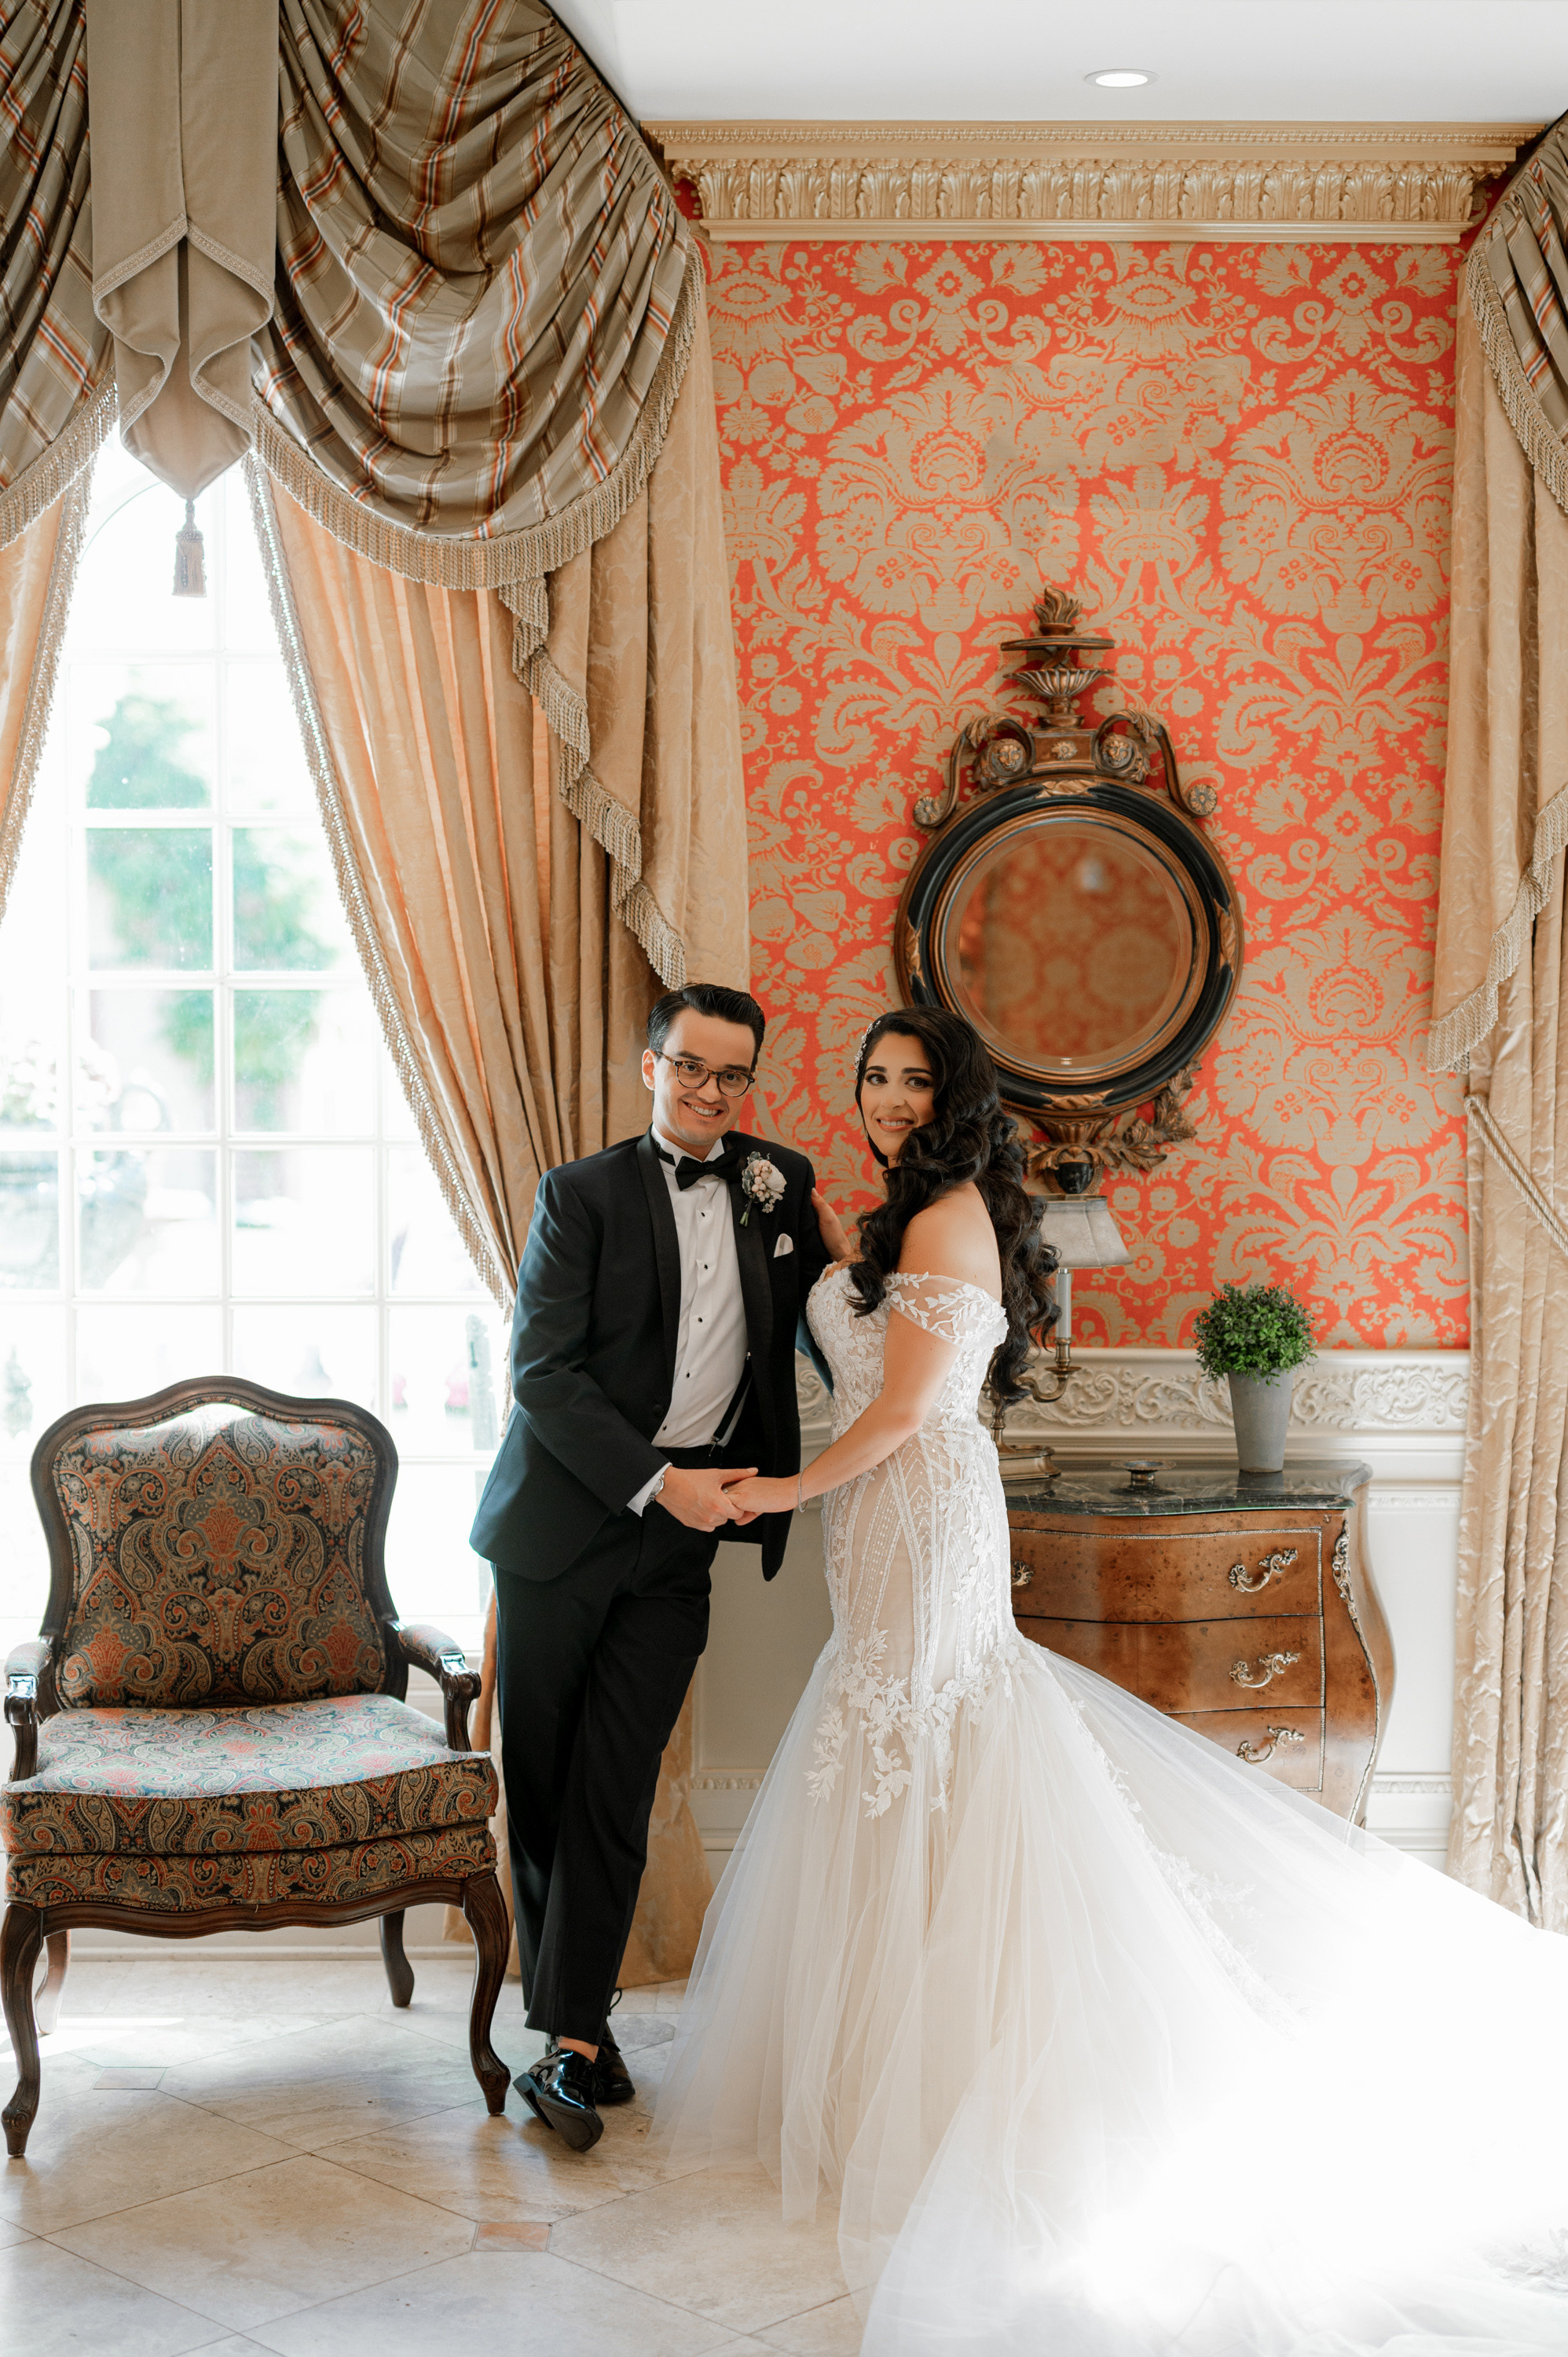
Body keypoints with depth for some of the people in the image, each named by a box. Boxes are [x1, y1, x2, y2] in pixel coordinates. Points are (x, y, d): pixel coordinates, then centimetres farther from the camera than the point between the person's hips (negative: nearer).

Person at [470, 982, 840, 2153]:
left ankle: (573, 2034, 3)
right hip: (566, 1523, -1)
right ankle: (576, 2024, 22)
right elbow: (542, 1369, -11)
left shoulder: (782, 1185, 8)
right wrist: (656, 1481, -17)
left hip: (682, 1541, 2)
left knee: (615, 1788, -2)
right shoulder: (583, 1194, -3)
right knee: (540, 1779, 6)